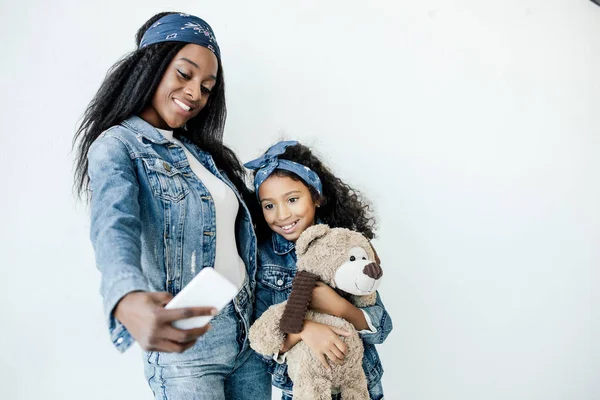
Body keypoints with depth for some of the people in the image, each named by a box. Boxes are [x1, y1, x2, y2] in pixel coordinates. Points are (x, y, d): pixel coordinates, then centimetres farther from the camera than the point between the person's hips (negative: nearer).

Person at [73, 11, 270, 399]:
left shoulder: (202, 151, 13)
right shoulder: (116, 146, -8)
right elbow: (115, 228, -27)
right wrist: (127, 300, -47)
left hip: (249, 334, 7)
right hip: (185, 341, -6)